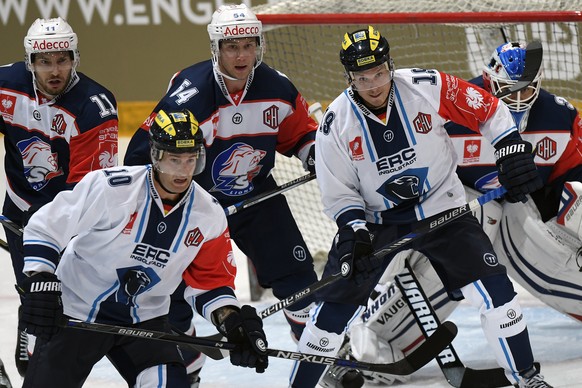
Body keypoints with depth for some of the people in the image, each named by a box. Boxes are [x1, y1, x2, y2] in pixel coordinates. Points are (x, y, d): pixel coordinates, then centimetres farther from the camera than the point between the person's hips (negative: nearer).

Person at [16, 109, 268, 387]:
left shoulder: (208, 215, -8)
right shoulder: (110, 186, -22)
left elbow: (210, 280, 3)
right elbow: (44, 227, -14)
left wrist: (234, 323, -14)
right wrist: (40, 285, -24)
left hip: (144, 318, 3)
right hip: (75, 311, -3)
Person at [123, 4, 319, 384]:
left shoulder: (277, 88, -12)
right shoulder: (189, 96, -27)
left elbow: (298, 131, 8)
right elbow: (143, 154, -22)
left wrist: (316, 153, -11)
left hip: (257, 195, 3)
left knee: (296, 274, 1)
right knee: (176, 291, -5)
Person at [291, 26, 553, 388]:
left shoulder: (429, 87, -18)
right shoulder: (336, 123, -14)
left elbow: (488, 110, -5)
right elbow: (338, 192, -5)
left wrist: (513, 150, -13)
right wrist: (355, 230, -19)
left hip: (441, 207, 0)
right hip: (374, 219, 0)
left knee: (493, 288, -12)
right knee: (335, 302, -6)